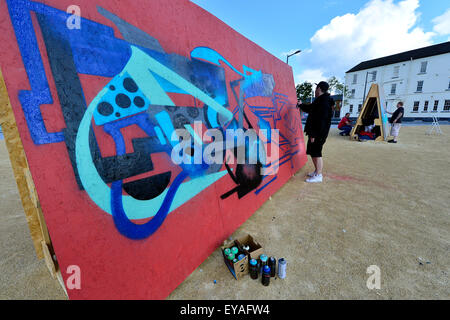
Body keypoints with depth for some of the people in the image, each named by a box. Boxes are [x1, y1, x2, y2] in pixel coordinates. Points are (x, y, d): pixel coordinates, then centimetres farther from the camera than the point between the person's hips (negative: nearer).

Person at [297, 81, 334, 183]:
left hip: (318, 133, -10)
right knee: (312, 152, 16)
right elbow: (310, 108, 35)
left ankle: (318, 175, 2)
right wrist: (301, 105, 49)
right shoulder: (320, 101, 15)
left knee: (316, 153, -6)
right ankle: (317, 171, 28)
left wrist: (314, 134, -25)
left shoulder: (324, 101, -17)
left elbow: (321, 120, -24)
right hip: (315, 132, 10)